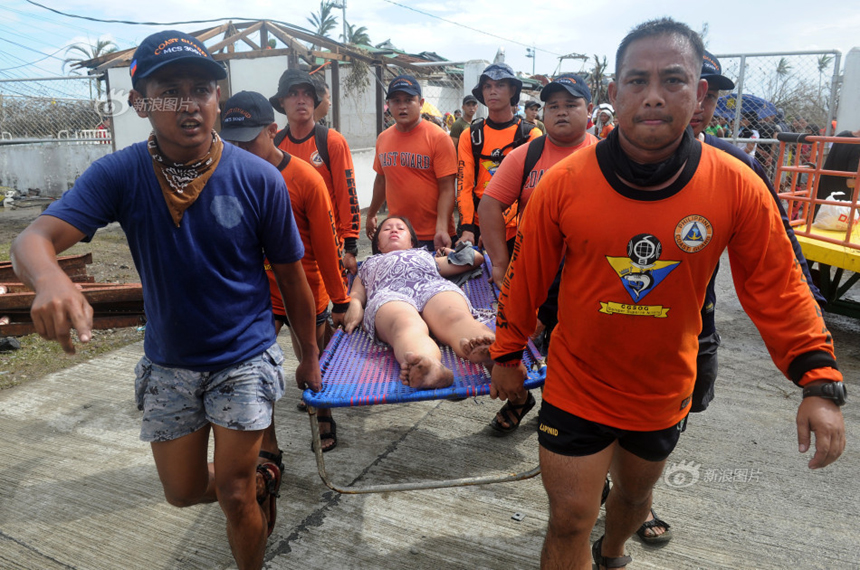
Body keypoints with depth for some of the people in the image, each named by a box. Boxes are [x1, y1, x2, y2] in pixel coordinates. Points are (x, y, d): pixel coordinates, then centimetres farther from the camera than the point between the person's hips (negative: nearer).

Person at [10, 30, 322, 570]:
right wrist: (50, 278, -47)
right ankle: (259, 475, 48)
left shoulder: (259, 179, -14)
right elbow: (34, 238, -22)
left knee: (235, 496, 2)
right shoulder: (119, 175, -11)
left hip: (245, 357, -2)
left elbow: (292, 277, -6)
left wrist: (311, 357, 2)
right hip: (168, 363, 3)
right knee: (185, 492, 17)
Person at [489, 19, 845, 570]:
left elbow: (778, 286, -4)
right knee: (569, 522, 4)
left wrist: (821, 382, -8)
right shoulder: (563, 183, -17)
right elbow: (527, 277, -6)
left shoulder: (738, 187, -14)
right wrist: (507, 356, 3)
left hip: (664, 397, 3)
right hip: (576, 390, -2)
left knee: (637, 493, 28)